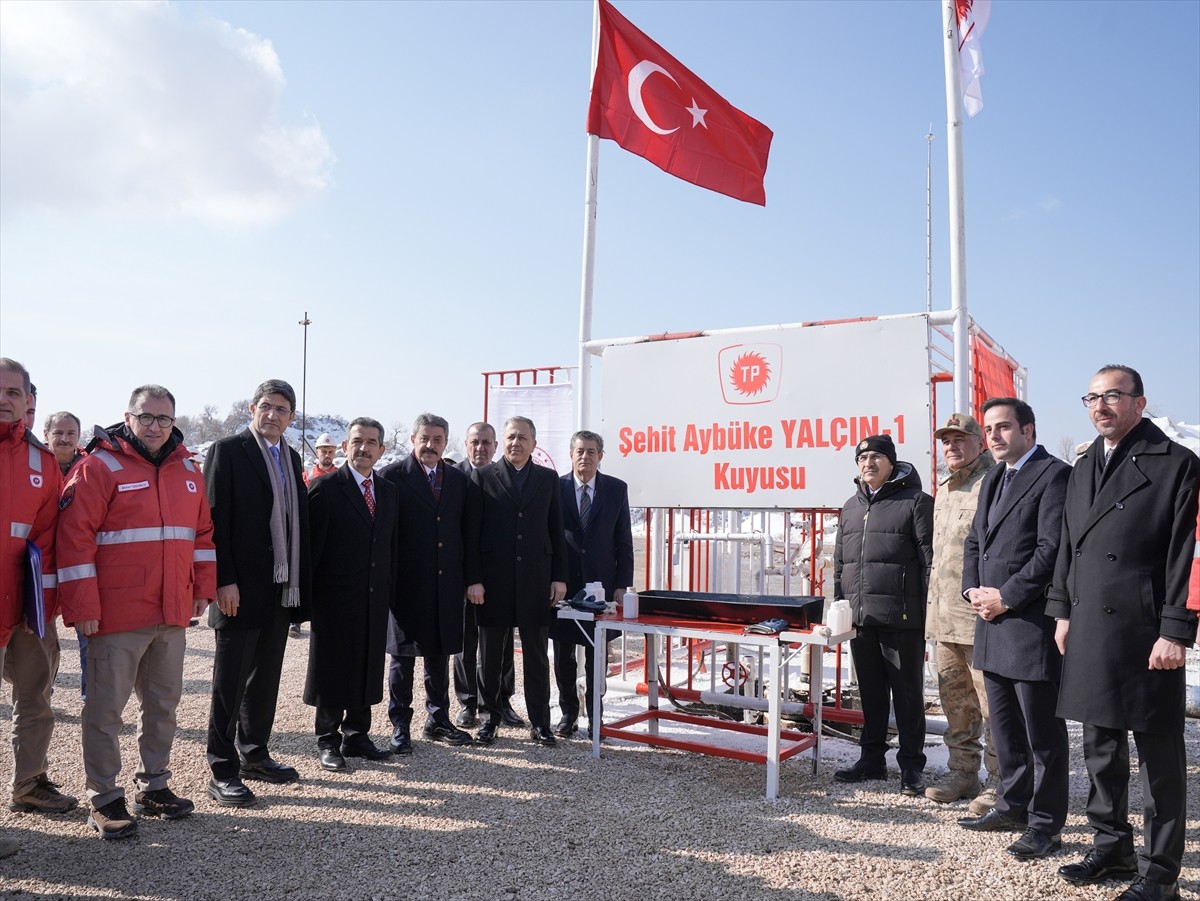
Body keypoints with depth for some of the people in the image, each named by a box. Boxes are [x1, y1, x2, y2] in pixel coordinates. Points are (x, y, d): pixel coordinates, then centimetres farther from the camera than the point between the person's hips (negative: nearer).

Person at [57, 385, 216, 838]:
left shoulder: (187, 470, 9)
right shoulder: (100, 467, -8)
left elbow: (203, 531, 15)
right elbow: (75, 537, -12)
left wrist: (203, 587, 9)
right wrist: (82, 607, -15)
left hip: (173, 615, 6)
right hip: (117, 615, -6)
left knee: (163, 704, 15)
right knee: (106, 708, 4)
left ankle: (154, 786, 29)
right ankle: (105, 800, 17)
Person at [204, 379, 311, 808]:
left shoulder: (291, 458, 14)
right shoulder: (228, 450, -6)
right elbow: (215, 519, -12)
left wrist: (301, 580, 9)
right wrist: (224, 580, -17)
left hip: (281, 588, 7)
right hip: (241, 589, -7)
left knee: (265, 678, 16)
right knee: (230, 681, 2)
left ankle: (254, 753, 29)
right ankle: (223, 771, 11)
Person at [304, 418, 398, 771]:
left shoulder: (388, 492, 11)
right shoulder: (325, 488, -7)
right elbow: (311, 544, -9)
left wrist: (390, 592, 9)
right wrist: (307, 594, -11)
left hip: (375, 600, 5)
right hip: (335, 598, -5)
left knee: (367, 670, 13)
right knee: (331, 671, 6)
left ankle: (356, 735, 27)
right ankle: (327, 741, 20)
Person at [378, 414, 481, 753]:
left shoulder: (460, 481, 8)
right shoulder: (393, 476, -5)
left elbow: (469, 533, 9)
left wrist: (472, 578, 5)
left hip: (447, 584, 4)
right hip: (406, 582, -4)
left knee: (440, 655, 14)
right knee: (402, 656, 6)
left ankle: (438, 721, 26)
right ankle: (400, 726, 17)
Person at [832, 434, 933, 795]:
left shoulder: (915, 501, -3)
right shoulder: (851, 507, 16)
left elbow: (929, 559, -8)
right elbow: (840, 562, 20)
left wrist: (928, 612, -13)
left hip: (901, 619, -6)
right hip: (860, 617, 6)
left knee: (907, 694, 4)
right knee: (871, 693, 16)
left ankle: (911, 766, 16)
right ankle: (872, 759, 27)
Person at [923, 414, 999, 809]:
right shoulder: (944, 490, 19)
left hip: (981, 617, -9)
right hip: (943, 616, 9)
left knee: (992, 703, -1)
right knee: (956, 702, 16)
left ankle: (998, 783, 10)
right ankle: (963, 773, 28)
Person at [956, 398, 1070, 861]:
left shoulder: (1054, 475, -9)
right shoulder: (993, 480, 18)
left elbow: (1051, 549, -17)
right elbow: (974, 542, 20)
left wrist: (1006, 597, -15)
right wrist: (973, 590, 4)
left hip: (1031, 624, -9)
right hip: (992, 621, 9)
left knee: (1042, 731, 3)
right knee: (1005, 726, 18)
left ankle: (1045, 823, 15)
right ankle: (1013, 805, 32)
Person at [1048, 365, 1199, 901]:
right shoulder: (1083, 469, 14)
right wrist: (1063, 611, 13)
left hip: (1146, 635, -7)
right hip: (1089, 632, 7)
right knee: (1100, 747, 16)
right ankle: (1112, 847, 32)